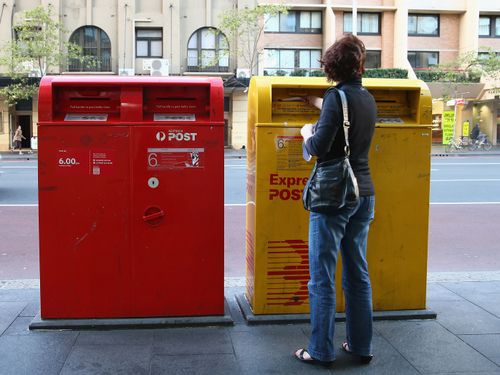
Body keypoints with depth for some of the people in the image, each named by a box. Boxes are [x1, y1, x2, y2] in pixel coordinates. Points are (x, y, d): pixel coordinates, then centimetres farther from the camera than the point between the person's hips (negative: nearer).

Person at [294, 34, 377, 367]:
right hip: (364, 194, 7)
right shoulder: (368, 99, 10)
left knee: (322, 277, 1)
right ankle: (361, 346, 23)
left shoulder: (337, 96, -12)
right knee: (358, 274, 14)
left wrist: (307, 133, 2)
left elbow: (320, 147, -19)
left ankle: (322, 351, 8)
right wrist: (318, 103, 48)